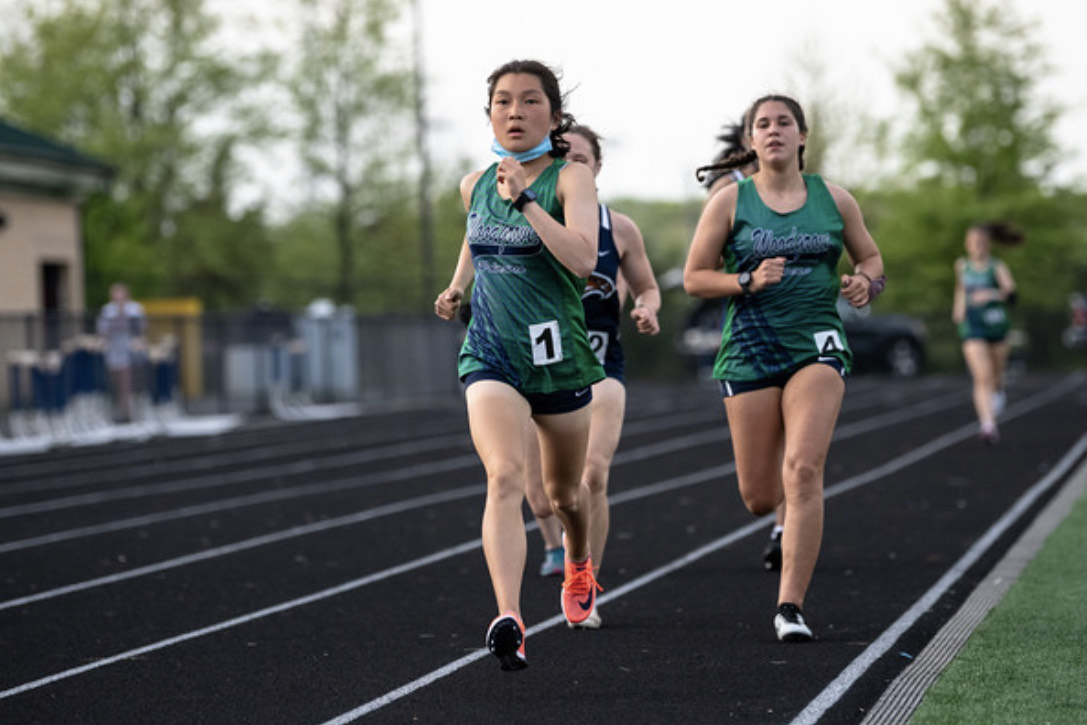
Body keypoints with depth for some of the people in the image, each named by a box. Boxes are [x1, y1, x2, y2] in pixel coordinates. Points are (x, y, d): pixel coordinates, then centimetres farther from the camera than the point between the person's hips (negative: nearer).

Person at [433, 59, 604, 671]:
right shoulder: (476, 185, 7)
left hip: (557, 356, -1)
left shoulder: (571, 179, -7)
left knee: (564, 491, 18)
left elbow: (583, 259, -25)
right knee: (505, 477, -23)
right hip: (490, 355, 1)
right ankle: (510, 620, -35)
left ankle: (580, 565, 53)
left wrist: (523, 198, -26)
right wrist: (456, 288, 21)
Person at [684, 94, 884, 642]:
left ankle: (790, 607, -18)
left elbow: (871, 257, 19)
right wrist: (748, 281, -13)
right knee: (759, 499, 4)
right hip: (750, 350, 0)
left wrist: (866, 284, -4)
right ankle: (794, 524, 44)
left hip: (817, 345, 0)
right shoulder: (730, 201, 3)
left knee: (803, 468, -22)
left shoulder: (833, 199, 7)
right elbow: (693, 278, 4)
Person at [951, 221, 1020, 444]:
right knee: (982, 377, -15)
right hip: (972, 328, 1)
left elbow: (1011, 293, -25)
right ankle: (988, 425, -23)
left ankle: (998, 392, 55)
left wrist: (993, 294, -43)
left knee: (996, 373, 18)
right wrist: (959, 305, 23)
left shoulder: (997, 267, -8)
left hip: (995, 325, -1)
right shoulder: (962, 265, 4)